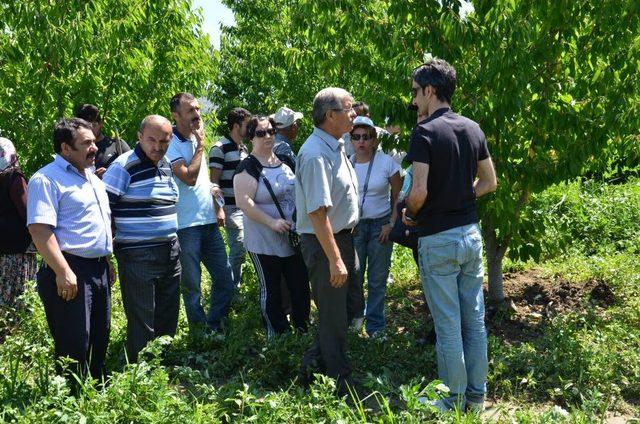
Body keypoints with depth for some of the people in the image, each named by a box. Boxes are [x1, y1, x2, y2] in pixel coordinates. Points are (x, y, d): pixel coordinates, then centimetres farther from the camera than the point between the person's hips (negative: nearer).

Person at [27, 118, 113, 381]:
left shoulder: (93, 179, 17)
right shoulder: (47, 179, -11)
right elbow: (39, 230, -20)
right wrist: (63, 272, -25)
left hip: (98, 269, 9)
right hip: (70, 273, -9)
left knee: (100, 339, 17)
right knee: (74, 346, -4)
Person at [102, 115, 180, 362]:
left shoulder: (166, 165, 10)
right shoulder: (124, 166, -13)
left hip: (170, 253, 7)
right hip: (138, 256, -7)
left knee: (168, 319, 16)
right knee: (142, 324, 1)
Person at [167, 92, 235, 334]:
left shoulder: (195, 139, 14)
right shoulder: (171, 144, -11)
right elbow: (189, 177, -20)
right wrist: (200, 146, -11)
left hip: (208, 221, 8)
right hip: (186, 224, -8)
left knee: (224, 279, 9)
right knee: (191, 286, 3)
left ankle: (214, 326, 23)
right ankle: (201, 332, 16)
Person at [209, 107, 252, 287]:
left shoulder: (243, 148, 15)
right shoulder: (220, 149, -9)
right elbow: (214, 182, -12)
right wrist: (219, 209, -18)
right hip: (231, 209, -7)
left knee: (240, 248, 8)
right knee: (239, 248, -10)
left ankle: (234, 286, 19)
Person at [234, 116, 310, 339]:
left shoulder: (285, 161, 9)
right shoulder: (248, 168, -11)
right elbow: (244, 202, -21)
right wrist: (272, 222, -24)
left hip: (295, 237, 6)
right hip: (265, 242, -6)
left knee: (301, 286, 11)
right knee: (271, 289, 6)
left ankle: (303, 328, 27)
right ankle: (277, 335, 20)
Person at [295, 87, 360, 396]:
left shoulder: (337, 147, 9)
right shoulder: (315, 154, -23)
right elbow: (317, 212, -27)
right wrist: (334, 260, -25)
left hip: (343, 236, 10)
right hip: (325, 242, -10)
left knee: (352, 306, 18)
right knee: (333, 315, 5)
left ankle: (314, 360, 31)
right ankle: (340, 381, 22)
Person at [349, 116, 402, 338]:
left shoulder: (387, 162, -6)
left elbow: (398, 197, 0)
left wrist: (392, 224, -7)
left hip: (380, 224, -1)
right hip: (353, 225, 1)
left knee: (377, 279, 4)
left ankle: (375, 326, 19)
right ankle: (354, 316, 27)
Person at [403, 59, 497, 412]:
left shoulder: (425, 132, -15)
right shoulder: (472, 129, 6)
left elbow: (419, 191, -21)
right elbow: (489, 182, 12)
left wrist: (410, 214, -2)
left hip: (438, 239, -7)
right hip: (470, 233, 7)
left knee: (448, 325, 3)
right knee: (475, 319, 13)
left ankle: (453, 401, 15)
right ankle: (476, 395, 24)